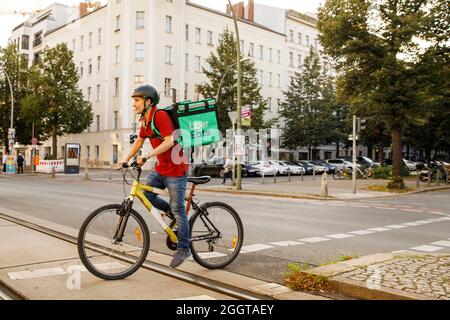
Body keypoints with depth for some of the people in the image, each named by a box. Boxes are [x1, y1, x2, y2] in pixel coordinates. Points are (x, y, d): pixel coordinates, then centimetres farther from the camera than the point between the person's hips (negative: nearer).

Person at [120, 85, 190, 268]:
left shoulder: (160, 116, -18)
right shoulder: (145, 120, 9)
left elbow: (169, 141, -27)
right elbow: (139, 141, 22)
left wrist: (147, 155, -33)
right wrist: (126, 159, 16)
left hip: (176, 168, -8)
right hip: (161, 167, 9)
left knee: (178, 210, -3)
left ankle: (183, 250, 9)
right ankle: (171, 212, 18)